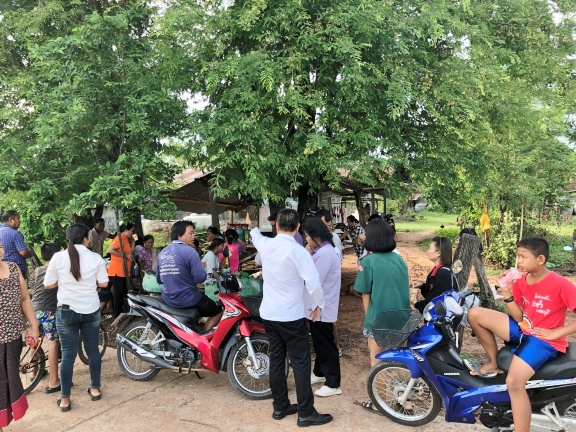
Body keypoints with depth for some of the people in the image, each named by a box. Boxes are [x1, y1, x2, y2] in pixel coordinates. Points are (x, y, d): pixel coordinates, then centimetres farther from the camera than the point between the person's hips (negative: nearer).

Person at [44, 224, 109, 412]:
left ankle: (64, 399, 12)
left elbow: (48, 284, -4)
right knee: (92, 349, 15)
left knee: (68, 354, 6)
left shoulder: (58, 257, -9)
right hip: (91, 310, 1)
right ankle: (95, 389, 27)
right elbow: (103, 283, -2)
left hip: (67, 311, -1)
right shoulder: (95, 257, -6)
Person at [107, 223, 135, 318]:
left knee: (124, 293, 16)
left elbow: (130, 251, 15)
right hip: (117, 271, -10)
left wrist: (132, 241, 5)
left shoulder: (126, 239, 15)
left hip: (123, 272, 10)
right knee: (118, 293, -4)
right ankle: (117, 314, 2)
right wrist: (125, 255, -22)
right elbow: (110, 250, -25)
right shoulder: (119, 238, -14)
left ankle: (121, 312, 25)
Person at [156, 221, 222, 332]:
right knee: (218, 311, 12)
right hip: (188, 299, -7)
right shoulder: (189, 251, -15)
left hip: (167, 299, 7)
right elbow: (200, 278, -16)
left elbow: (159, 279, 13)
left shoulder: (162, 252, 6)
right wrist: (202, 268, 4)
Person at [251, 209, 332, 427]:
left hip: (269, 314, 6)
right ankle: (306, 413, 12)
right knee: (301, 364, 4)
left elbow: (255, 236, 24)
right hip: (292, 316, -6)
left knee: (276, 360, 15)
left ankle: (280, 407, 27)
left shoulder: (265, 245, -2)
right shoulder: (298, 251, -19)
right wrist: (319, 304, -3)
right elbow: (314, 284, -22)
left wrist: (253, 228, 47)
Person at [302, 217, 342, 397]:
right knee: (319, 343, 22)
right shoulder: (321, 251, 11)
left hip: (321, 308, -10)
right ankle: (319, 373, 37)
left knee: (326, 346, 0)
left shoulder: (325, 253, -23)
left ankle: (333, 384, 9)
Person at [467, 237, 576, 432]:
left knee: (514, 382, -28)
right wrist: (507, 294, -11)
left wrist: (557, 332, -20)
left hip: (544, 339, -7)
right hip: (522, 330, 7)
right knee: (474, 314, -6)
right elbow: (519, 318, 3)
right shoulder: (521, 281, 2)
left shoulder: (560, 284, -18)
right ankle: (493, 363, 10)